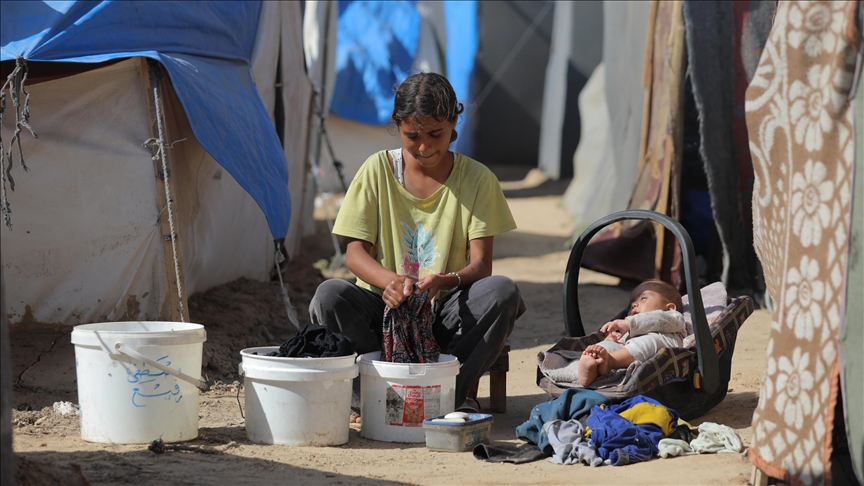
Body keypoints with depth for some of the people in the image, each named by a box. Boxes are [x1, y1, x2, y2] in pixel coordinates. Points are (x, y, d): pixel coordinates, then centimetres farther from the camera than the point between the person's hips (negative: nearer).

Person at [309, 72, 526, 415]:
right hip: (386, 306, 0)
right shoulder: (378, 170, 1)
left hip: (448, 314, 0)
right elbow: (355, 252, -5)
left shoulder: (477, 179, 1)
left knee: (502, 291, -30)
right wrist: (390, 280, -29)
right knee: (329, 296, -30)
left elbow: (481, 265, -6)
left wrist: (445, 281, -31)